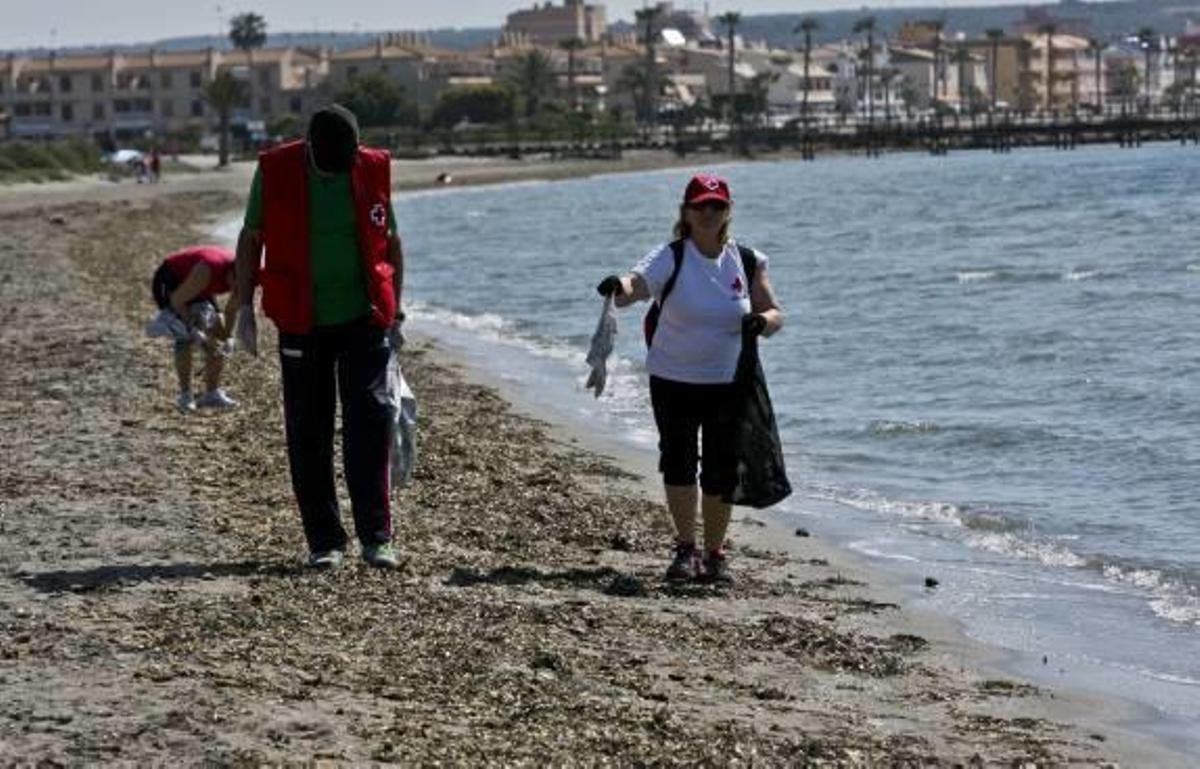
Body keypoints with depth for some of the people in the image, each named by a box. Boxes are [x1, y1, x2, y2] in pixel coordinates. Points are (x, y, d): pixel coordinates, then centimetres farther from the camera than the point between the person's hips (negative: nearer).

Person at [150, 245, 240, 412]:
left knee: (214, 333, -1)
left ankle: (212, 393, 8)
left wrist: (226, 335, -6)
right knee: (185, 337, -22)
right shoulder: (207, 272, -42)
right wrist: (190, 329, -33)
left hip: (200, 291, 7)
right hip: (170, 282, -7)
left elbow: (232, 307, -2)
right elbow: (177, 300, -31)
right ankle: (185, 396, -17)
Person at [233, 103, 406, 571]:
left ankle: (375, 537, -7)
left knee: (370, 420, -9)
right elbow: (251, 238, 6)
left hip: (364, 319, 0)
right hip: (301, 323, 0)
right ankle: (324, 541, 10)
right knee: (308, 432, 2)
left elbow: (391, 241, 11)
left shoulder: (374, 170, -1)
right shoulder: (274, 172, -5)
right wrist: (244, 308, 1)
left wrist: (395, 314, 11)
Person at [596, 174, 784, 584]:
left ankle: (714, 554, 19)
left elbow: (774, 313, 6)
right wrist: (618, 288, -52)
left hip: (728, 383, 2)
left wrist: (761, 322, -18)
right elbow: (637, 283, -28)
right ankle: (686, 548, 19)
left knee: (721, 472, 4)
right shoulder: (670, 258, -9)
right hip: (673, 381, -1)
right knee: (677, 465, 4)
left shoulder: (746, 261, 0)